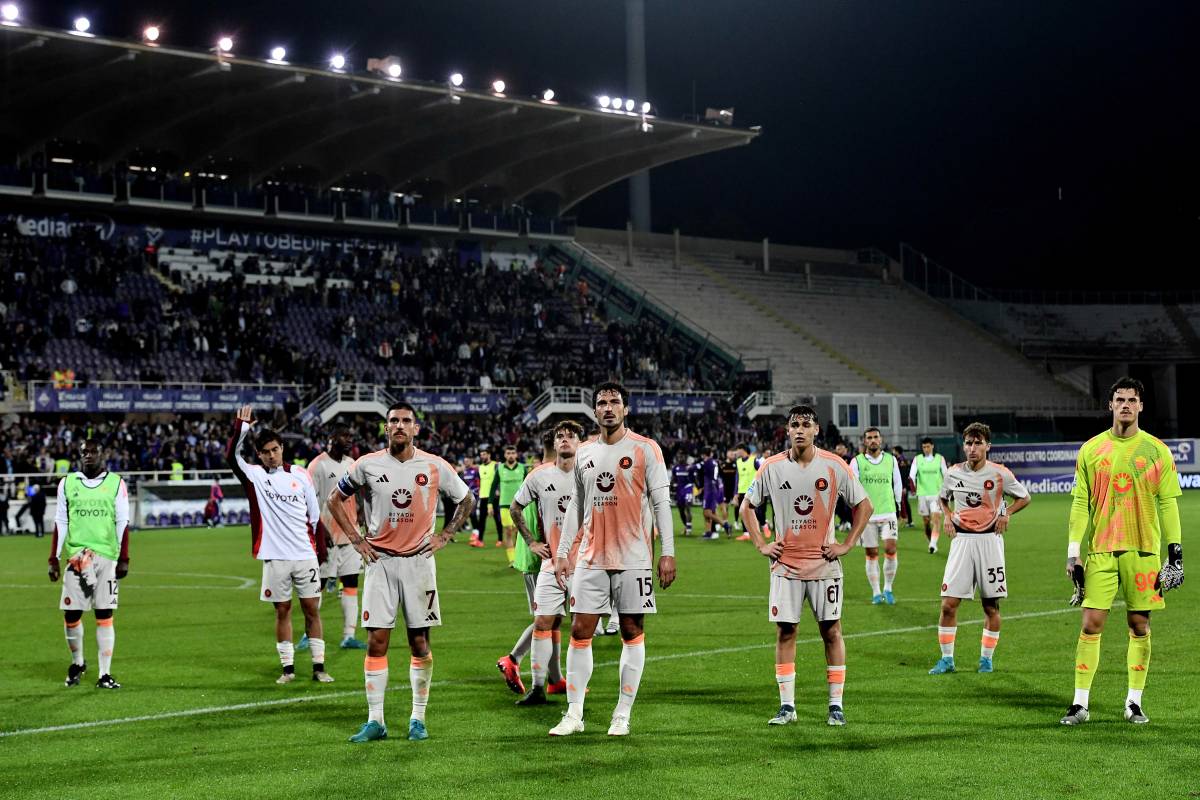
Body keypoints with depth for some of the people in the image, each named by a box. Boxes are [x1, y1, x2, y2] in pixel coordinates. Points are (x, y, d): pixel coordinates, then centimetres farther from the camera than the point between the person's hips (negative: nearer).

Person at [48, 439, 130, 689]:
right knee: (71, 614, 1)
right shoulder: (67, 483, 8)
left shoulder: (116, 483, 4)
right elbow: (60, 524, 11)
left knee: (104, 615, -2)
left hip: (106, 557, -1)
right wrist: (54, 559, 7)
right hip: (76, 557, 1)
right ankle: (77, 662, 26)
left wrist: (124, 559, -3)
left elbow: (122, 524, 3)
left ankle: (105, 674, 2)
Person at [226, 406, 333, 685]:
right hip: (275, 557, -1)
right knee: (282, 611, 5)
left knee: (312, 609, 3)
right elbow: (231, 457, -14)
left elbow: (314, 515, 10)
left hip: (305, 555, 1)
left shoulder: (300, 475, 6)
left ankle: (319, 667, 7)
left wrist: (320, 550, 10)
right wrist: (241, 428, -22)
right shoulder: (255, 475, 2)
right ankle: (288, 667, 12)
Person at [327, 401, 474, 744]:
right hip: (380, 561, 0)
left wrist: (444, 536, 4)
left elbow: (466, 501, 14)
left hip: (419, 561, 0)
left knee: (419, 643, 3)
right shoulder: (367, 465, -2)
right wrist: (356, 539, 5)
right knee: (377, 641, -3)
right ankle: (375, 721, 2)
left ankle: (418, 719, 13)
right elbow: (335, 499, 12)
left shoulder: (435, 467, -1)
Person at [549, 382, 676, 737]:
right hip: (591, 558, 4)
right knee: (580, 631, 1)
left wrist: (667, 552, -10)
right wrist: (562, 552, 11)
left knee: (633, 633, 2)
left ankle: (623, 715, 9)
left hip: (633, 558, -4)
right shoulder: (584, 454, 11)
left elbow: (661, 503, -4)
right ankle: (574, 714, 7)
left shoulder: (645, 449, -2)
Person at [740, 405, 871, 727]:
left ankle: (836, 705, 8)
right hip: (785, 565, 1)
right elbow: (746, 506, 12)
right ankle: (787, 706, 8)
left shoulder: (834, 466, -4)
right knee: (785, 632, 1)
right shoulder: (771, 467, -1)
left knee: (831, 631, 2)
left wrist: (846, 545, -1)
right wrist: (761, 544, 3)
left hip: (824, 564, -1)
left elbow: (864, 506, 6)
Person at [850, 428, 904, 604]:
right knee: (871, 554, 2)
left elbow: (898, 483, 18)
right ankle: (876, 593, 12)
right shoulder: (857, 462, 1)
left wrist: (897, 502, 16)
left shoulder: (891, 460, 8)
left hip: (888, 512, 1)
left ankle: (888, 588, 6)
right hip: (866, 515, -1)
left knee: (890, 549, -11)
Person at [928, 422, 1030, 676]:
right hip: (961, 539, 2)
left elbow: (1024, 497, 10)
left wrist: (1006, 514, -5)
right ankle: (947, 659, 5)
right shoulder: (953, 473, 3)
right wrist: (947, 516, 5)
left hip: (989, 539, -1)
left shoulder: (999, 474, -4)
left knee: (991, 606, 4)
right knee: (949, 604, -5)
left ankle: (986, 659, 17)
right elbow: (942, 498, 23)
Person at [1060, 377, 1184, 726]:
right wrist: (1073, 553, 1)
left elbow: (1168, 504, 4)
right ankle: (1080, 703, 3)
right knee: (1091, 624, -4)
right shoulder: (1091, 450, 5)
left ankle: (1134, 702, 14)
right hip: (1100, 550, 0)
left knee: (1139, 626, 4)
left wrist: (1175, 552, -1)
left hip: (1144, 551, 0)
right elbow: (1080, 502, 6)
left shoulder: (1157, 451, 3)